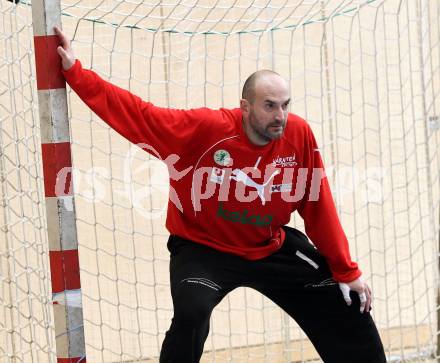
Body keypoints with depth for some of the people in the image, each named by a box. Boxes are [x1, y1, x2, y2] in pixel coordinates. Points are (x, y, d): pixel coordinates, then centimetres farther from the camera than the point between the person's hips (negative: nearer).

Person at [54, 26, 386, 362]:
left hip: (272, 248, 4)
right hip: (203, 249, -4)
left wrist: (347, 271, -4)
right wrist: (74, 72, -25)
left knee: (347, 306, 6)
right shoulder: (204, 128, -23)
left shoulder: (299, 135, -15)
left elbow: (319, 208, -7)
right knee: (191, 315, -31)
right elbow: (136, 113, -20)